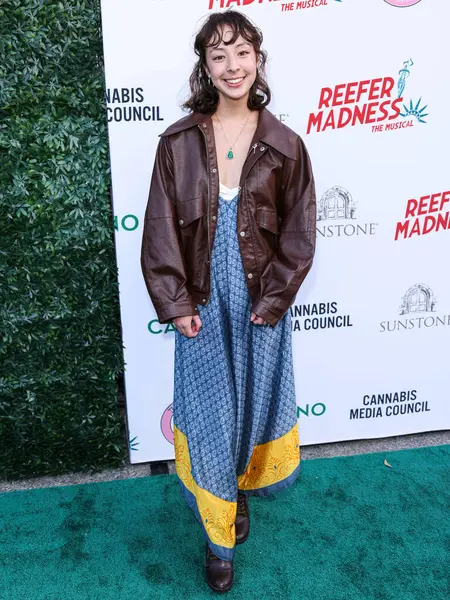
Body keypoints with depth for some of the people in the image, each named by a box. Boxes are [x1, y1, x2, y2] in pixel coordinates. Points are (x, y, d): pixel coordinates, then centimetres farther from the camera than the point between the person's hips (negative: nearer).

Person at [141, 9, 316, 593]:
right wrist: (176, 303, -8)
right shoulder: (179, 142, -3)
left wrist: (273, 300, -8)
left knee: (254, 401, 15)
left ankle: (242, 488, 45)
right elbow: (161, 229, -3)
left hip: (262, 305, 1)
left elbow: (299, 234, -1)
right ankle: (220, 538, 28)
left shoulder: (284, 145, -3)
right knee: (207, 413, 8)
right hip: (203, 305, 0)